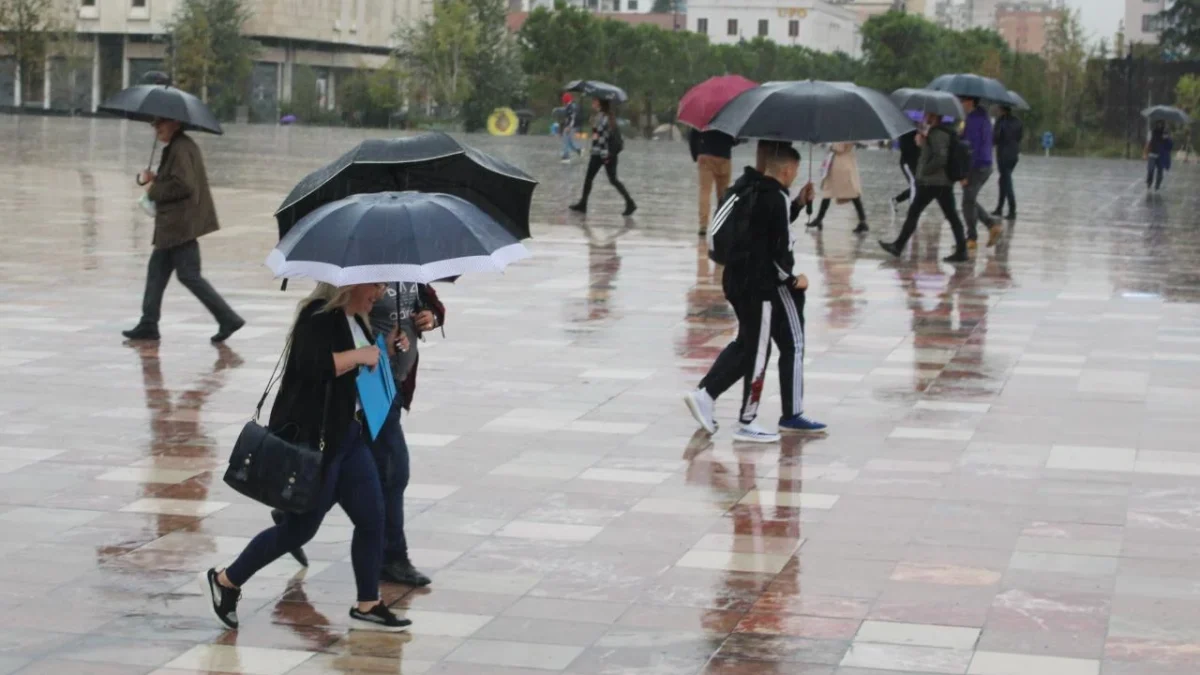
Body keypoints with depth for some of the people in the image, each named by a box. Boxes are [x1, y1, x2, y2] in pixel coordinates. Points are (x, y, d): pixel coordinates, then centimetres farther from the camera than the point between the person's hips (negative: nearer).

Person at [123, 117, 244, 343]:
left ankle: (228, 318, -6)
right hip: (174, 225, 11)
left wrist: (154, 190, -12)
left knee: (189, 275, -8)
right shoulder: (177, 147, 16)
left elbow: (183, 185, -24)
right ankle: (148, 324, 16)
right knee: (157, 269, 12)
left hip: (181, 225, -11)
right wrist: (149, 178, 5)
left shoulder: (180, 149, -16)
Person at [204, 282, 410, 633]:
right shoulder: (319, 317, -18)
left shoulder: (355, 320, 12)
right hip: (311, 440, -9)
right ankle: (226, 581, 17)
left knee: (372, 518, 5)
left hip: (349, 435, 9)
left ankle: (367, 607, 16)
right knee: (300, 527, 1)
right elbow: (314, 365, -34)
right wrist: (358, 355, -26)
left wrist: (384, 350, 8)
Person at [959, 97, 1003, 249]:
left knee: (968, 202, 0)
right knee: (970, 201, 18)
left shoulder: (973, 120, -17)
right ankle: (993, 226, 9)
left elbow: (972, 146, -22)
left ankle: (971, 238, 6)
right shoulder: (984, 117, 13)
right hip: (986, 166, 10)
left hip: (976, 166, -10)